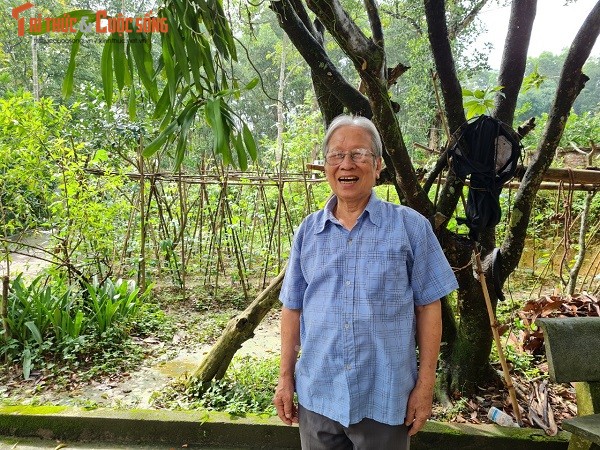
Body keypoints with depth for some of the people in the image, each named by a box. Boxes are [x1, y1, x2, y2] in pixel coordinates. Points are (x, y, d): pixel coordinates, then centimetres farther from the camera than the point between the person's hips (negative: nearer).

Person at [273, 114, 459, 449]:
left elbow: (428, 307, -4)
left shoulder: (411, 226, -7)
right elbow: (293, 307, 6)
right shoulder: (308, 231, 2)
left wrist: (426, 384, -5)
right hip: (317, 395, 3)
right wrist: (286, 377, 5)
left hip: (385, 399, -2)